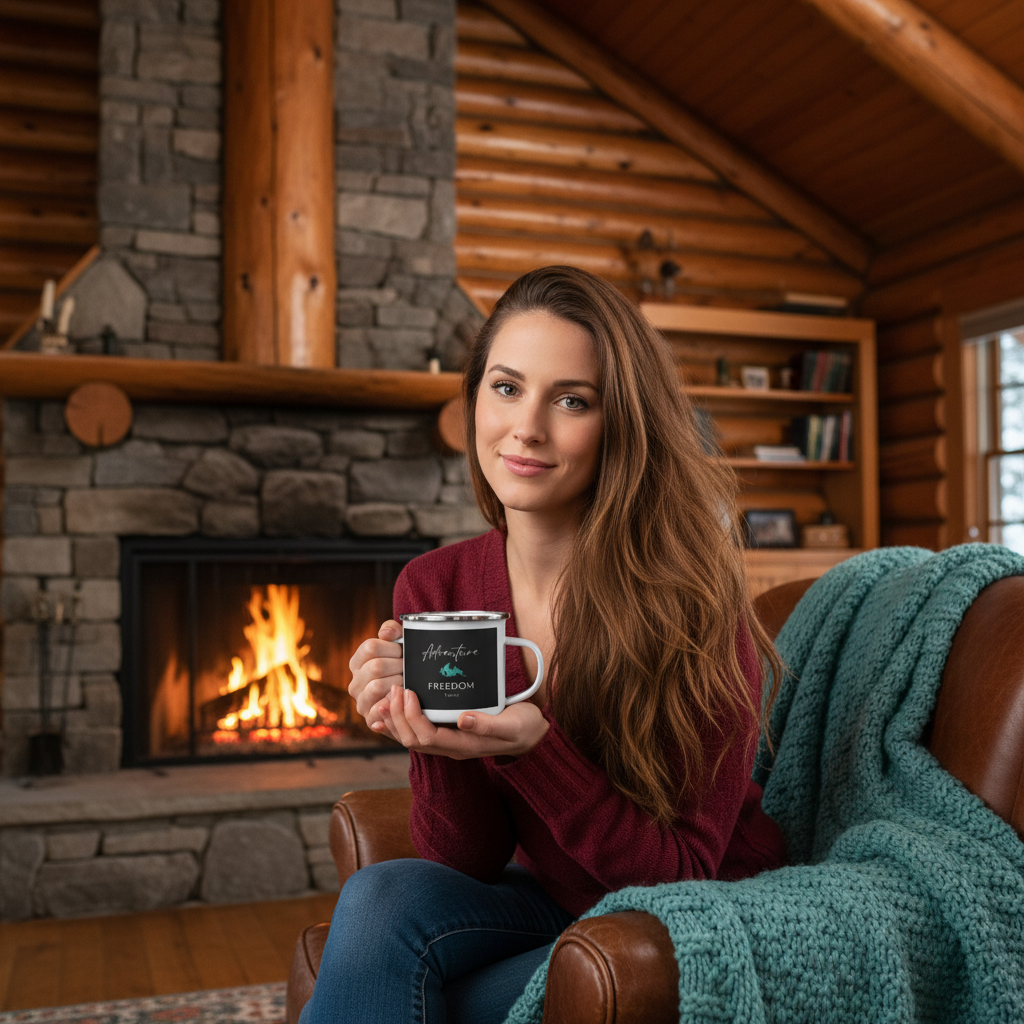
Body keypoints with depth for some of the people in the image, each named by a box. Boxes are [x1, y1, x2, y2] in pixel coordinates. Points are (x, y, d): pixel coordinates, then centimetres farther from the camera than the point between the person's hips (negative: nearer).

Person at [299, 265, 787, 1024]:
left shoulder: (688, 594, -20)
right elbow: (470, 863, -5)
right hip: (548, 905, 4)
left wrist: (535, 749, -32)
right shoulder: (434, 589, -8)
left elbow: (687, 875, -17)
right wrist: (434, 732, -24)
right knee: (382, 898, -26)